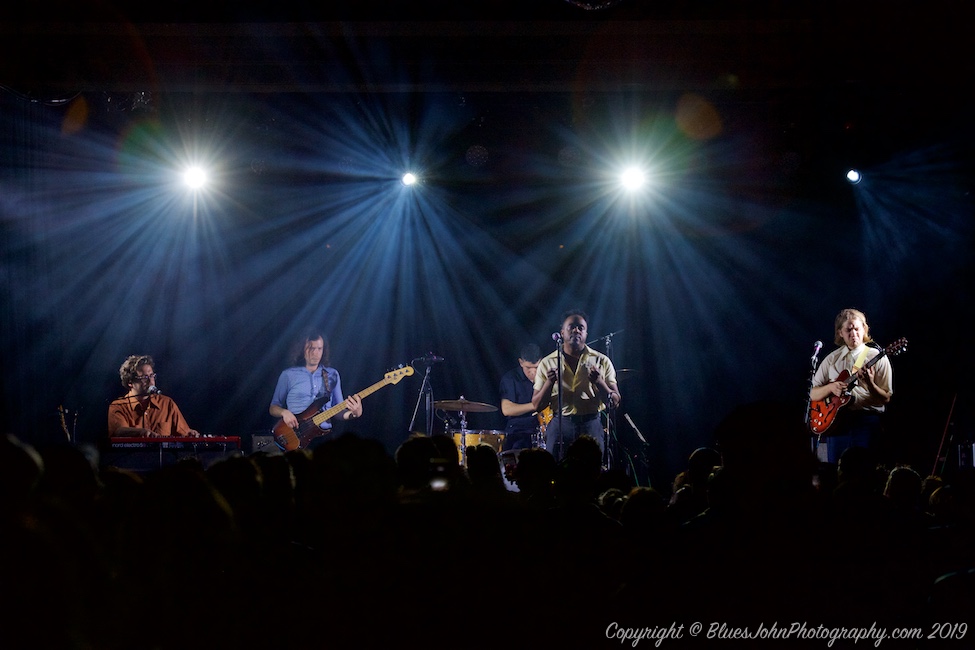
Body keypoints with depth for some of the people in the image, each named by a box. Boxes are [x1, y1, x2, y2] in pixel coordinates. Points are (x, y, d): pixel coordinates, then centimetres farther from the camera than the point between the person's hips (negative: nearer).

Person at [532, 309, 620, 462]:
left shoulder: (601, 361, 6)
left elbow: (615, 403, 3)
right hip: (560, 425, 0)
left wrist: (598, 381, -14)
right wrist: (549, 383, -11)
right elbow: (537, 406, 6)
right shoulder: (548, 363, 7)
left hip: (591, 426, 0)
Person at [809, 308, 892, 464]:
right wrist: (831, 387, -8)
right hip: (837, 421, 3)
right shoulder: (832, 359, 14)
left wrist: (870, 384, -20)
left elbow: (885, 399, -2)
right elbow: (813, 394, 11)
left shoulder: (877, 358, 4)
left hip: (867, 421, -3)